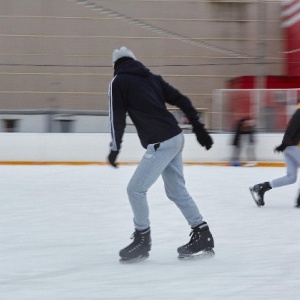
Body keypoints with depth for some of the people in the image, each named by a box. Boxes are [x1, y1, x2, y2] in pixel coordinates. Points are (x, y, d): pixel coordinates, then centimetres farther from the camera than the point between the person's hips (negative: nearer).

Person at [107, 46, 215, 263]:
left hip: (160, 143, -8)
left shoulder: (119, 82, 1)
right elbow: (182, 101, 14)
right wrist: (199, 129, 16)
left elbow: (117, 116, -5)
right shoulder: (152, 78, 19)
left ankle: (142, 240, 6)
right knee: (177, 190, 17)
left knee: (136, 189, 0)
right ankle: (202, 236, 17)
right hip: (175, 138, 8)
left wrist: (115, 148, 1)